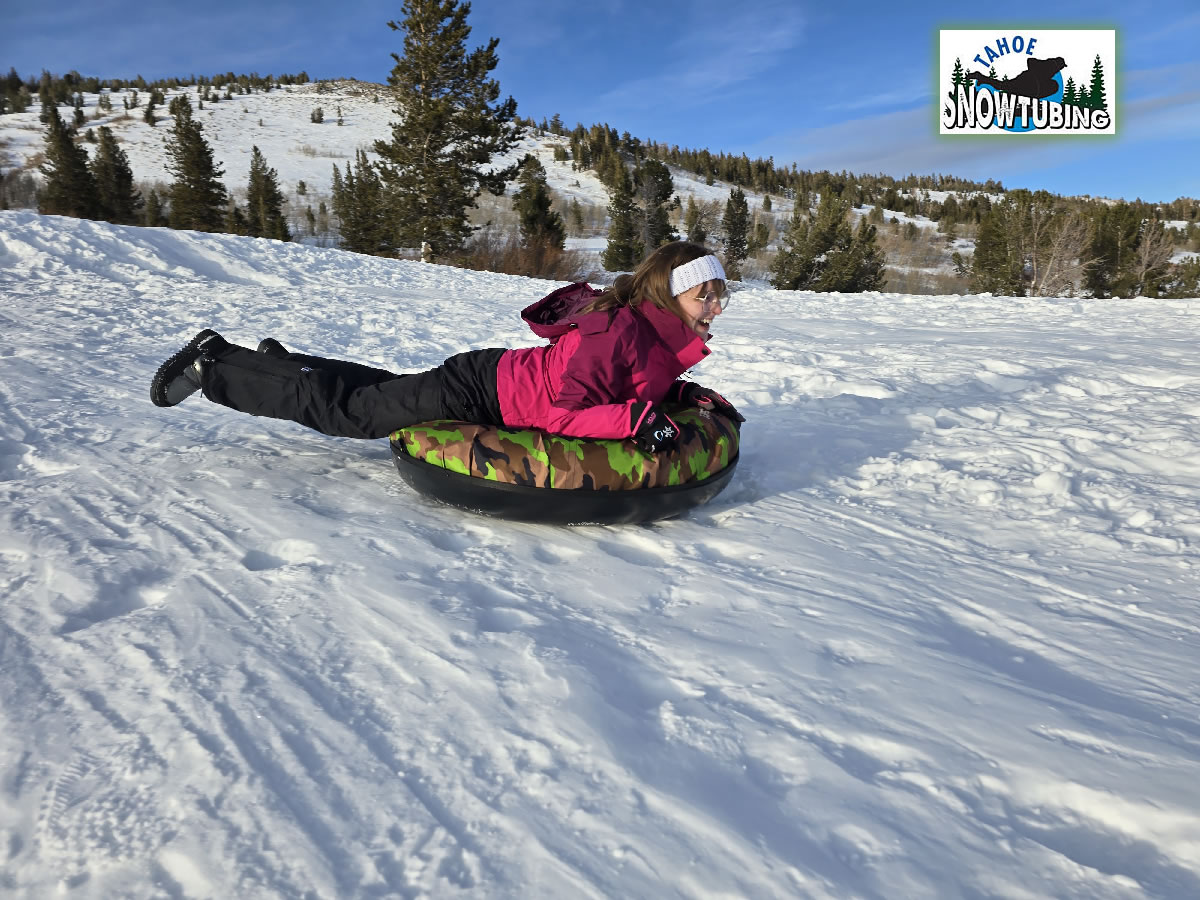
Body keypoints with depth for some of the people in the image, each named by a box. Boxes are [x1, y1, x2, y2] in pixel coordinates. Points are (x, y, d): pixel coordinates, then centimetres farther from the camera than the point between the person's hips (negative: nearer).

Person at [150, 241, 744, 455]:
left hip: (502, 380, 8)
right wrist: (639, 417, -38)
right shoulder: (617, 329, -27)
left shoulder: (661, 337, 2)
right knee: (344, 407, 3)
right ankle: (214, 363, 18)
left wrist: (687, 395, -1)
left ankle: (282, 364, 42)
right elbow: (563, 413, -31)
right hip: (478, 394, -8)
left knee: (380, 390, 25)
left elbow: (636, 384, 14)